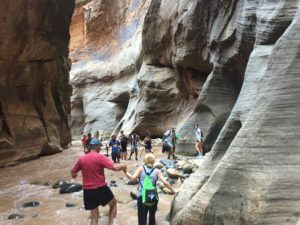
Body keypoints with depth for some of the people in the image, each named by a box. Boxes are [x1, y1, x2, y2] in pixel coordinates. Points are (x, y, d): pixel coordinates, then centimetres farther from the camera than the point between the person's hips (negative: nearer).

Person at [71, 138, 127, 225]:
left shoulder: (81, 159, 3)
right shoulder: (100, 157, -12)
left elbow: (73, 172, 15)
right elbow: (115, 167, -19)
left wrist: (74, 175, 39)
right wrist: (123, 166, 1)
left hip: (87, 190, 5)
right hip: (101, 188, -4)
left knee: (94, 217, 15)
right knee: (113, 204, 22)